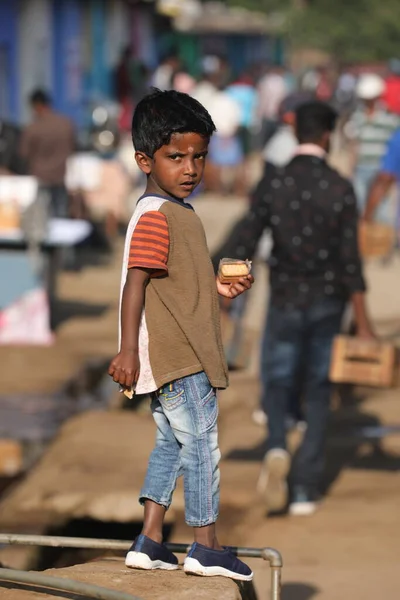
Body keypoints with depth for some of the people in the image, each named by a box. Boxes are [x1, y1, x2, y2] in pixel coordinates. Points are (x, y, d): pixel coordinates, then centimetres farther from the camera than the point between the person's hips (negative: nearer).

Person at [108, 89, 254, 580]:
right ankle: (206, 548, 4)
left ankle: (149, 542, 17)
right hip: (178, 360, -10)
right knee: (201, 445, -4)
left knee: (171, 444, 14)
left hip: (177, 358, 10)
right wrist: (128, 350, -26)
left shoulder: (179, 214, 17)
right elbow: (135, 283, -21)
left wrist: (218, 289, 12)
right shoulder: (156, 216, -15)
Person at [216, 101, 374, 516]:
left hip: (285, 302, 0)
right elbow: (350, 260, -10)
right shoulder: (341, 189, -8)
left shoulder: (272, 186, -6)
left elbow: (242, 248, -7)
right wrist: (363, 323, -6)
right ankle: (305, 489, 8)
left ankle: (277, 447, -17)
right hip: (328, 303, 0)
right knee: (317, 393, 10)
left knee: (277, 383, 13)